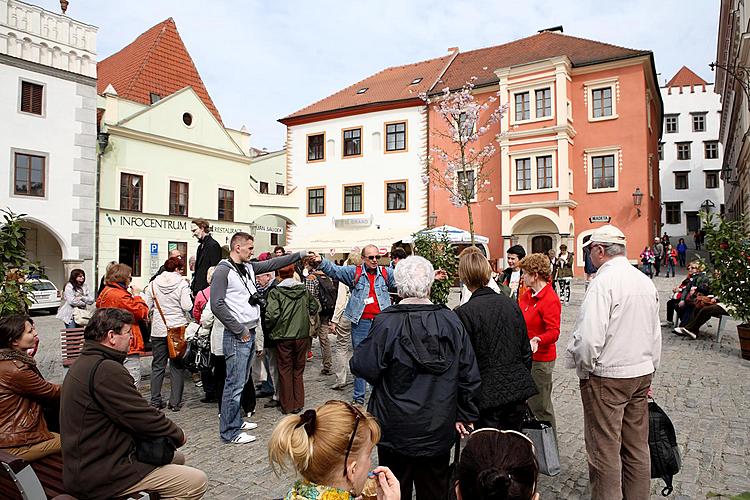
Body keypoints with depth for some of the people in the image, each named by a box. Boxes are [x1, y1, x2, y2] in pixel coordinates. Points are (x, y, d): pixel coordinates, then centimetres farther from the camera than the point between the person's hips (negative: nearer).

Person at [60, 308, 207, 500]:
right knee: (197, 482, -13)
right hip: (101, 474, -11)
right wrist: (178, 435, -4)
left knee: (176, 458, 19)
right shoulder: (106, 370, -25)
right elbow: (146, 418, -22)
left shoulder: (85, 362, 10)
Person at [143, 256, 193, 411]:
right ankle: (175, 402, 8)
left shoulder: (153, 284, 3)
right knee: (177, 366, 5)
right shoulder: (182, 283, -8)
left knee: (157, 366, 11)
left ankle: (155, 401, 16)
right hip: (178, 329, -3)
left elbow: (146, 306, 3)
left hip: (158, 330, 3)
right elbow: (187, 306, -14)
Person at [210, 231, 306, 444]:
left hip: (250, 333, 9)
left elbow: (273, 263, 19)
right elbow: (217, 305, -18)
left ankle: (235, 421, 30)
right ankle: (230, 432, 7)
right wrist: (240, 330, -15)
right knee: (235, 384, -3)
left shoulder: (249, 267, 12)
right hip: (237, 336, -9)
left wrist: (301, 254, 14)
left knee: (241, 382, 17)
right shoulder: (223, 271, -12)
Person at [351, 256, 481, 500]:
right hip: (439, 430, 3)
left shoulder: (386, 323, -18)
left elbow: (364, 368, -15)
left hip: (396, 431, -2)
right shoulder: (451, 321, -7)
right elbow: (470, 375, -2)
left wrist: (360, 349, 5)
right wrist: (464, 414, 11)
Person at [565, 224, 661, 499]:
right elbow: (655, 335, 17)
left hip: (607, 376, -8)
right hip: (642, 373, 8)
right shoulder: (646, 281, 8)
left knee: (605, 449, 3)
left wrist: (581, 366, -7)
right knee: (637, 447, 17)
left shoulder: (603, 282, -18)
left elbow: (589, 337, -25)